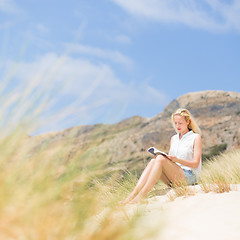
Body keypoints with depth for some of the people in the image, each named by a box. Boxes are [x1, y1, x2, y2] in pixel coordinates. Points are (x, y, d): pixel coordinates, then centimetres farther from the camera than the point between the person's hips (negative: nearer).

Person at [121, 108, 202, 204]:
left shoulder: (196, 137, 2)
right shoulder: (174, 138, 20)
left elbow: (196, 164, -7)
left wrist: (177, 160, -22)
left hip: (189, 177, -5)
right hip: (172, 179, 5)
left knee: (160, 159, -28)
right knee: (153, 161, -22)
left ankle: (141, 196, -38)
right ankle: (133, 194, -36)